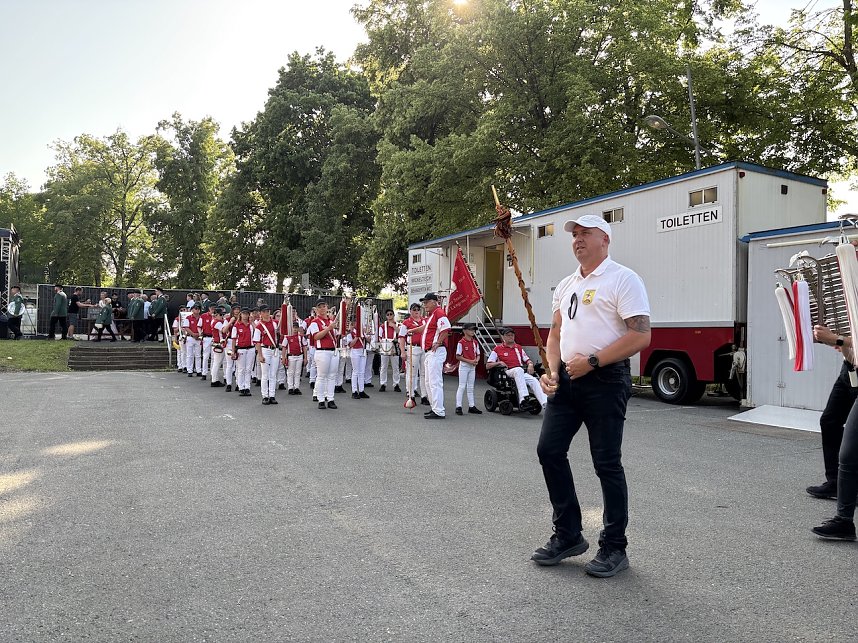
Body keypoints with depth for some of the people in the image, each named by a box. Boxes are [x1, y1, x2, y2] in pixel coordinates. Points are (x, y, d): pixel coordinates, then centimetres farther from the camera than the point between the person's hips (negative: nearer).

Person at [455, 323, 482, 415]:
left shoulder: (475, 342, 7)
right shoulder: (461, 342, -12)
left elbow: (478, 355, 12)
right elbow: (458, 356, -14)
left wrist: (476, 360, -10)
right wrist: (470, 361, -20)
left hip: (472, 367, 6)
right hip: (464, 366, -6)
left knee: (470, 387, 13)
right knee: (462, 386, -5)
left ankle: (471, 406, 19)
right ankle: (458, 406, -1)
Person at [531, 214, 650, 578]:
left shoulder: (623, 279, -7)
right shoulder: (566, 285, 17)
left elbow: (640, 335, -16)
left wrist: (592, 361, -18)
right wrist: (553, 371, 3)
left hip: (605, 381, -8)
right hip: (567, 380, 8)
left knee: (607, 463, 0)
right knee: (549, 450, 5)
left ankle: (614, 548, 16)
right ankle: (568, 535, 21)